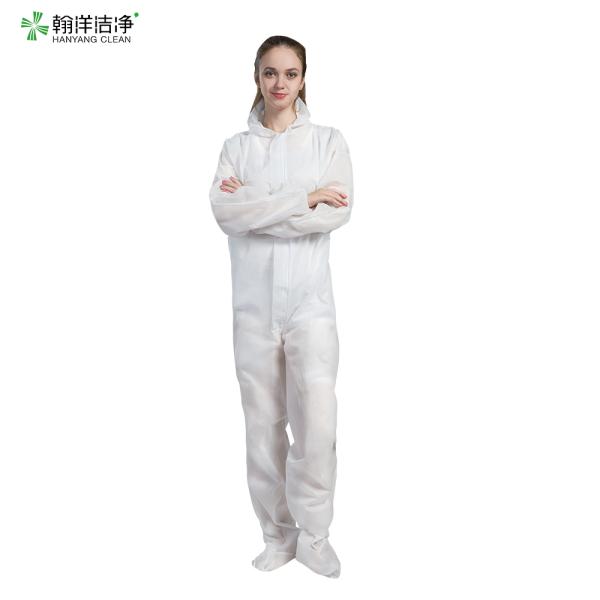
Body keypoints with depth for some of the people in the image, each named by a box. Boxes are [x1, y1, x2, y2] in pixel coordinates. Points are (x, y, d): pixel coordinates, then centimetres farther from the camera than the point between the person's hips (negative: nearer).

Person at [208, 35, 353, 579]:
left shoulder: (329, 141, 7)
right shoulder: (236, 146, 9)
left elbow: (338, 212, -9)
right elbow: (225, 212, -9)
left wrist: (255, 207, -9)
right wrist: (304, 197, -12)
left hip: (310, 299, -1)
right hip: (253, 300, 2)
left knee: (317, 423, -7)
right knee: (263, 425, 7)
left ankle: (313, 535, 16)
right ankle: (277, 536, 24)